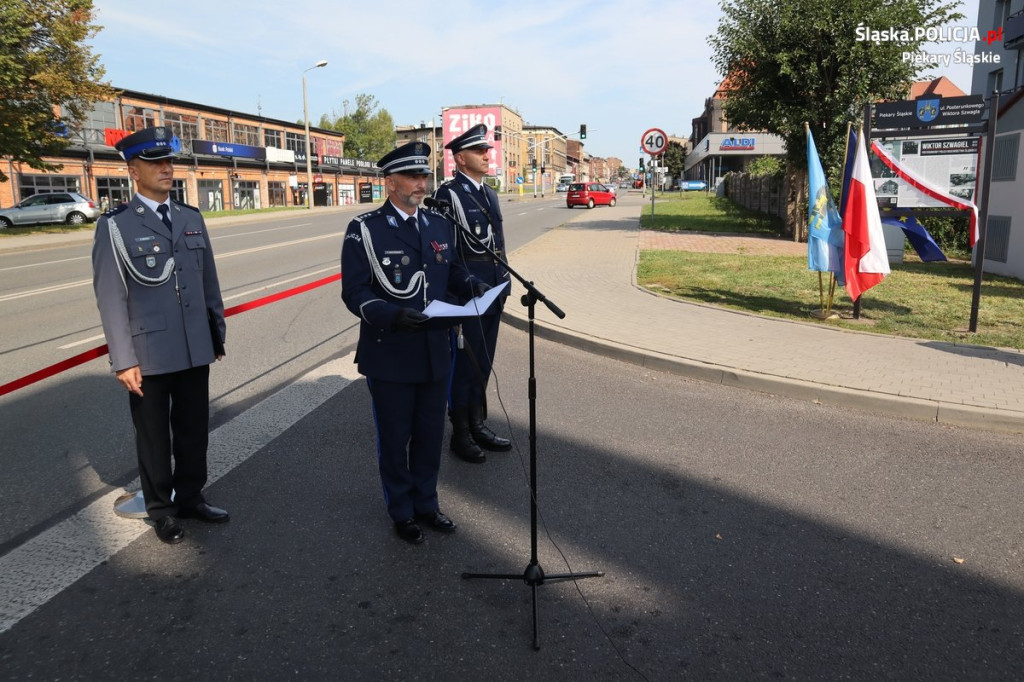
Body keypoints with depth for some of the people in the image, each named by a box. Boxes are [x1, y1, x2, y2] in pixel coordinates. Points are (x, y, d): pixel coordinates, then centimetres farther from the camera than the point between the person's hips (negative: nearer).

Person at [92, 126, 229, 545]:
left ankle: (189, 497, 34)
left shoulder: (192, 218, 8)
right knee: (154, 436, 11)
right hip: (149, 353, -4)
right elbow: (110, 297, -9)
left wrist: (217, 332, 13)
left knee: (194, 429, 15)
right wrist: (123, 360, -12)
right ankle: (160, 509, 29)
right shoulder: (116, 225, -6)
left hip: (196, 350, 4)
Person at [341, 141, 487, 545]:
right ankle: (401, 512, 32)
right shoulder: (364, 230, -10)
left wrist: (473, 286, -7)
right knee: (395, 438, 12)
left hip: (435, 351, 5)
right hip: (389, 355, -4)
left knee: (431, 434, 16)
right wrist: (392, 315, -31)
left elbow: (453, 271, 16)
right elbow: (355, 291, -14)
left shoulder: (440, 225, 7)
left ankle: (426, 503, 37)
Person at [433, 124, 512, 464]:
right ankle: (461, 434, 17)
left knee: (483, 362, 15)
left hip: (493, 291, 8)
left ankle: (477, 425, 29)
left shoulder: (490, 193, 13)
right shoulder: (448, 194, -11)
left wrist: (504, 282, 15)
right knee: (464, 362, 3)